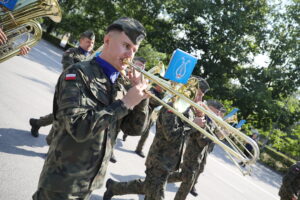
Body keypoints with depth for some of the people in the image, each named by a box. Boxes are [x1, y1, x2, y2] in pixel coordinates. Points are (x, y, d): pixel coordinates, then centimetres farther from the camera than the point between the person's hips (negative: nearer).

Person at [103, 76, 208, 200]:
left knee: (146, 187, 19)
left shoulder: (188, 111, 9)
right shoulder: (171, 109, -19)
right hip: (160, 161, -9)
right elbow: (171, 135, -28)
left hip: (169, 161, 9)